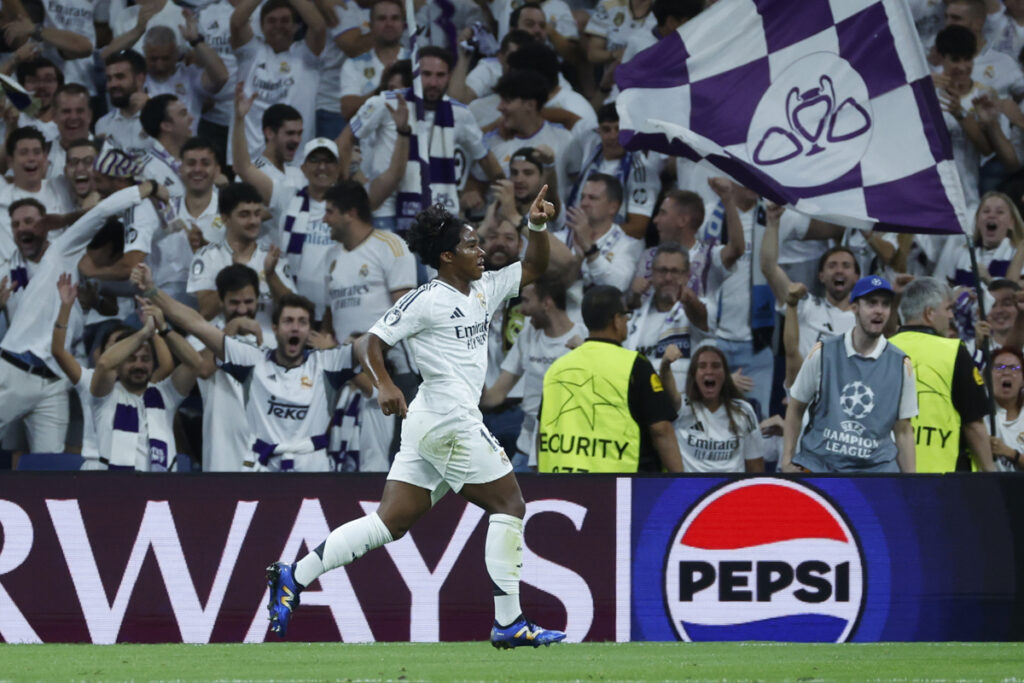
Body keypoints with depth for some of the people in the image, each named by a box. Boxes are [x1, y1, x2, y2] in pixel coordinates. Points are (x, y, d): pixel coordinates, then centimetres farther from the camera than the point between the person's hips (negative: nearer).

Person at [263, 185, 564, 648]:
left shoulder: (485, 290, 16)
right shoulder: (426, 300, -8)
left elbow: (533, 269, 24)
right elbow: (371, 342, -8)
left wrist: (537, 226, 7)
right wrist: (385, 384, -24)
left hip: (429, 425, 9)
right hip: (449, 420, -9)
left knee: (392, 522, 4)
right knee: (509, 505, -3)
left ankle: (293, 578, 3)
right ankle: (508, 623, -1)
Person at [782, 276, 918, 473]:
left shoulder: (901, 364, 7)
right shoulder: (822, 353, 5)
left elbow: (903, 432, 10)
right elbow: (795, 410, 13)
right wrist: (787, 460, 4)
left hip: (875, 468, 1)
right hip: (818, 464, -1)